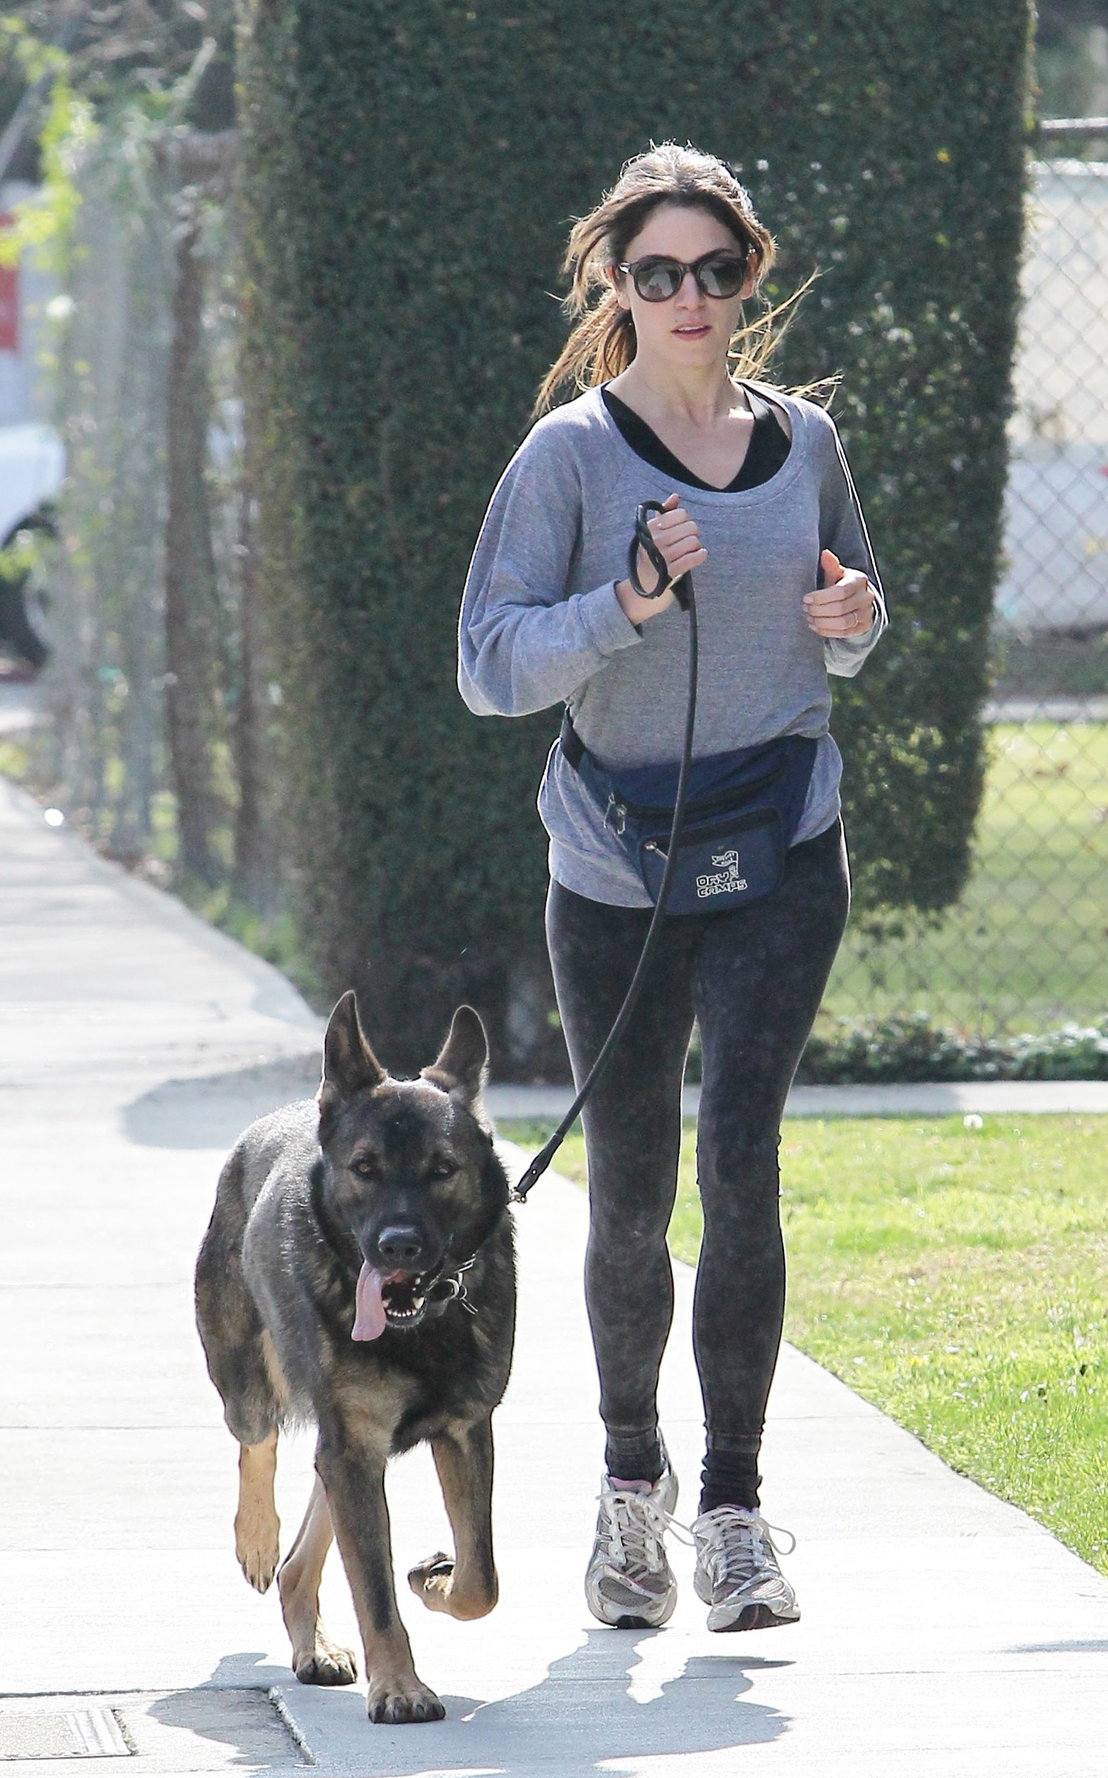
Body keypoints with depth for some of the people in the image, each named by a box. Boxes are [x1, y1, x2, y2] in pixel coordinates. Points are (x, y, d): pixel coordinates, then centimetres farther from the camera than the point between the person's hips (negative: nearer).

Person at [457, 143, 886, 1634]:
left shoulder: (802, 441, 5)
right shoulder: (571, 455, -6)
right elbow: (489, 667, -11)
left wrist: (851, 622, -3)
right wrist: (628, 605, -25)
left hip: (781, 857, 1)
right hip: (615, 877, -1)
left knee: (740, 1160, -15)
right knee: (629, 1201, 8)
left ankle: (734, 1510, -9)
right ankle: (631, 1480, 31)